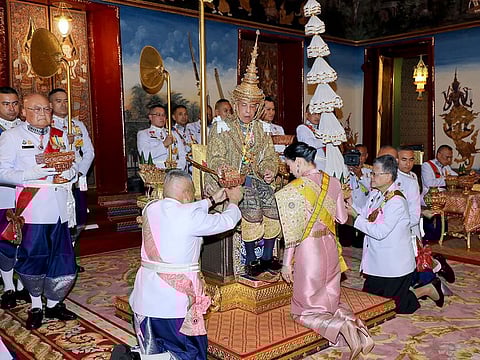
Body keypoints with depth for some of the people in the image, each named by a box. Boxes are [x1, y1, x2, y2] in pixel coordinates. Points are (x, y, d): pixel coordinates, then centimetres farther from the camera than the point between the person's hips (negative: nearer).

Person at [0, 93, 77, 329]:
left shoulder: (60, 136, 17)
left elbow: (73, 166, 20)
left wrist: (69, 172, -4)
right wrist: (32, 174, -19)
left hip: (59, 208, 4)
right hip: (32, 210, -4)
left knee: (62, 259, 6)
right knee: (32, 259, 2)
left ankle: (53, 304, 26)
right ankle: (35, 306, 24)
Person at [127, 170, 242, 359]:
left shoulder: (150, 208, 3)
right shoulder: (190, 216, -15)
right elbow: (227, 222, -1)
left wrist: (212, 200, 27)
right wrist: (233, 200, 18)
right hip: (176, 296, -6)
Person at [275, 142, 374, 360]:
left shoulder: (295, 189, -16)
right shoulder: (333, 182, 1)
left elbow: (293, 230, -15)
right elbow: (342, 218, 8)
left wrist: (287, 263, -6)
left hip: (308, 249, -6)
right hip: (330, 246, 6)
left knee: (304, 310, 7)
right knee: (331, 300, 20)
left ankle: (340, 326, -18)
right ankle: (355, 324, -7)